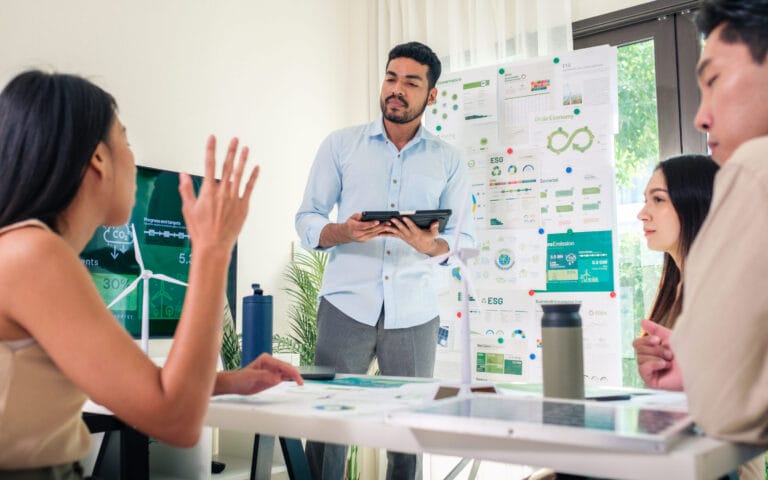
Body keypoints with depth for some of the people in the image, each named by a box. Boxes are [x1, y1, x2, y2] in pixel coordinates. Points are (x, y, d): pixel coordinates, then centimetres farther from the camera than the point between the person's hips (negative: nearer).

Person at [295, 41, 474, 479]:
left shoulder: (448, 160, 9)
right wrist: (343, 233, -17)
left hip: (414, 312, 1)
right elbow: (307, 219, 5)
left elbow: (465, 236, 6)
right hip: (347, 304, -1)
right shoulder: (341, 145, 7)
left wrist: (430, 244, -16)